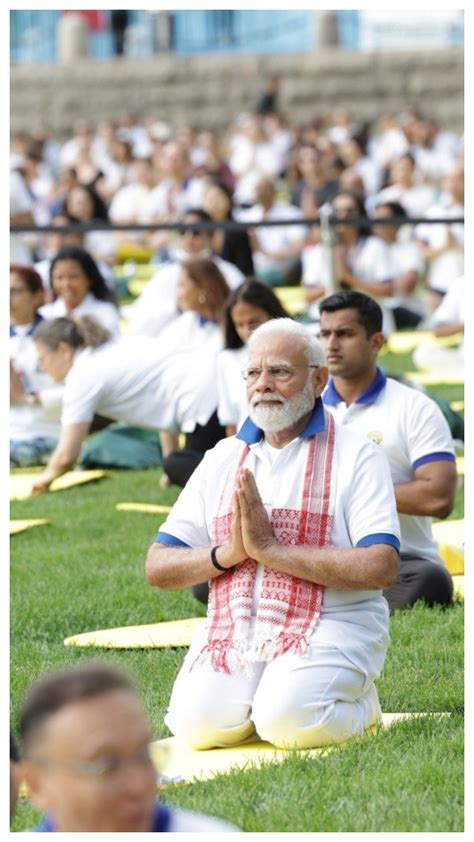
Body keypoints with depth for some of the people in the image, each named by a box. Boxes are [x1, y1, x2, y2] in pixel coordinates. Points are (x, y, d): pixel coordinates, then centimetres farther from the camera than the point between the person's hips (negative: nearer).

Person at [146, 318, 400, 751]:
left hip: (330, 623, -4)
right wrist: (229, 553, -9)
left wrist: (270, 549, -15)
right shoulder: (222, 458, 16)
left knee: (287, 722, -29)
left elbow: (381, 567, -14)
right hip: (234, 628, 4)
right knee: (197, 722, -23)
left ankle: (359, 702, 4)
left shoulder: (356, 455, 1)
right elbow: (157, 567, 12)